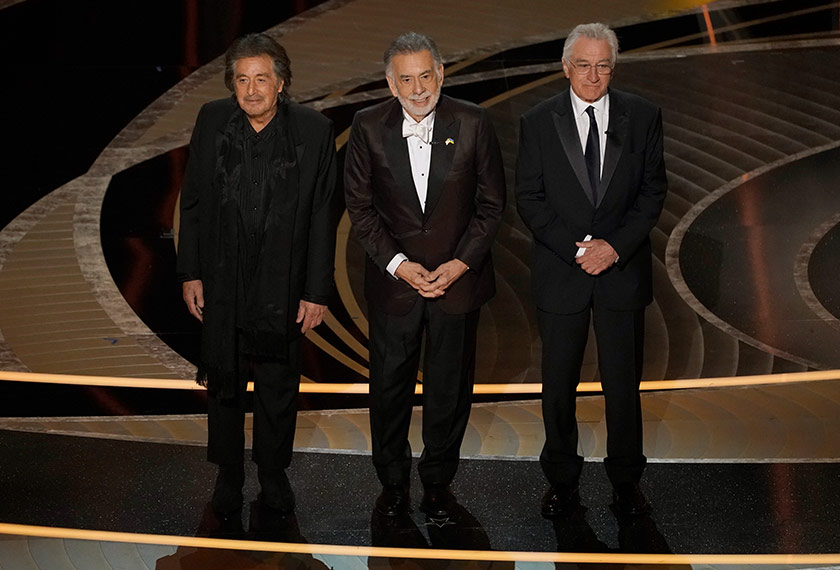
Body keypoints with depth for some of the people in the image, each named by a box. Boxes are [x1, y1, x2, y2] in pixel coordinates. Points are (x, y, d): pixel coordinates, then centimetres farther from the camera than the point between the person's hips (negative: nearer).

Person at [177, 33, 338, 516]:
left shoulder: (314, 131, -10)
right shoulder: (212, 121, -4)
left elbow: (323, 217, -7)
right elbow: (193, 202, 3)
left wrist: (317, 291, -8)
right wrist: (190, 273, 1)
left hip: (282, 286, -2)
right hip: (222, 282, 2)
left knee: (279, 385, 13)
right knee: (224, 383, 15)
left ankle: (274, 473, 34)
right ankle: (229, 476, 33)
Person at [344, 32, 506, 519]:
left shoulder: (473, 123, -7)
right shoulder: (369, 127, -6)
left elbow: (492, 203, -2)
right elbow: (359, 205, -1)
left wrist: (459, 264, -11)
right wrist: (398, 264, -11)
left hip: (458, 276, 0)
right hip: (394, 278, 0)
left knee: (450, 387, 10)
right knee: (390, 384, 11)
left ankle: (438, 480, 30)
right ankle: (393, 480, 30)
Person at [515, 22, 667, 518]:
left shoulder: (643, 117, 1)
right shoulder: (538, 123, -1)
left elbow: (653, 191, 0)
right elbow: (530, 199, -3)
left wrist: (615, 247, -13)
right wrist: (576, 249, -14)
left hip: (624, 269, 1)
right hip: (560, 273, 0)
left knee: (624, 382, 9)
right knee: (559, 385, 9)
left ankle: (627, 480, 26)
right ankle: (562, 481, 25)